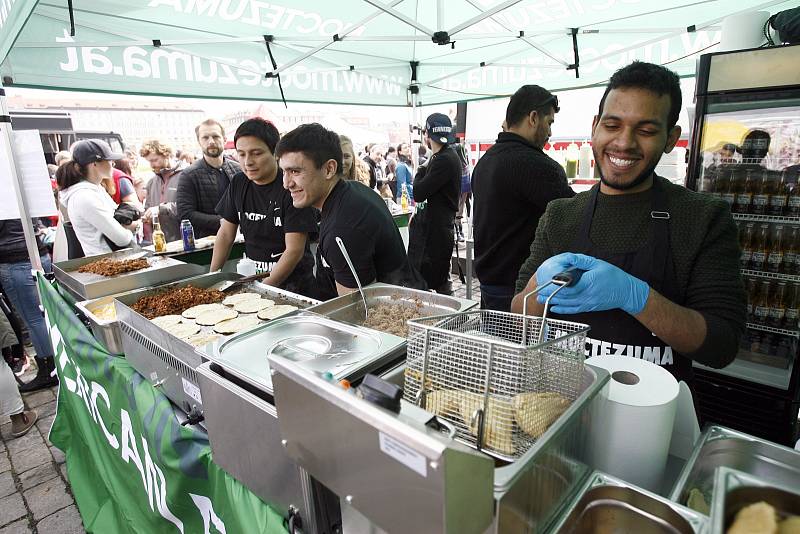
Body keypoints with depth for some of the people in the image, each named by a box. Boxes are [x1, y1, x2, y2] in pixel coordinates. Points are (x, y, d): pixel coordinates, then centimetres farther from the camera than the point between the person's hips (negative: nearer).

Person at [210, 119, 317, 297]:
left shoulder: (291, 187, -14)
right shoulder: (238, 184, 5)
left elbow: (294, 250, -17)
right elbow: (226, 234, 11)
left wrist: (265, 288, -21)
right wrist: (212, 276, 2)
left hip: (294, 282, -5)